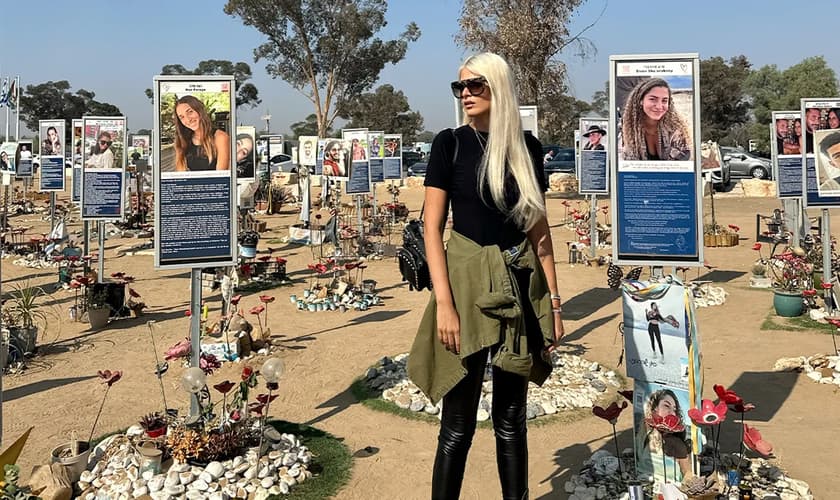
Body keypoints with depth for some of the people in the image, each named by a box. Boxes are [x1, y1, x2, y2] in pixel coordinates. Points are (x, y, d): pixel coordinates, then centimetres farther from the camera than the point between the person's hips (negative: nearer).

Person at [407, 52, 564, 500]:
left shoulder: (527, 146, 6)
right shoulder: (450, 143, -3)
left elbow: (539, 228, 10)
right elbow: (432, 227, -7)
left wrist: (553, 300, 6)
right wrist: (444, 303, -16)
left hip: (521, 285, 3)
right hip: (468, 281, -3)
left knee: (511, 417, 12)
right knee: (459, 422, 0)